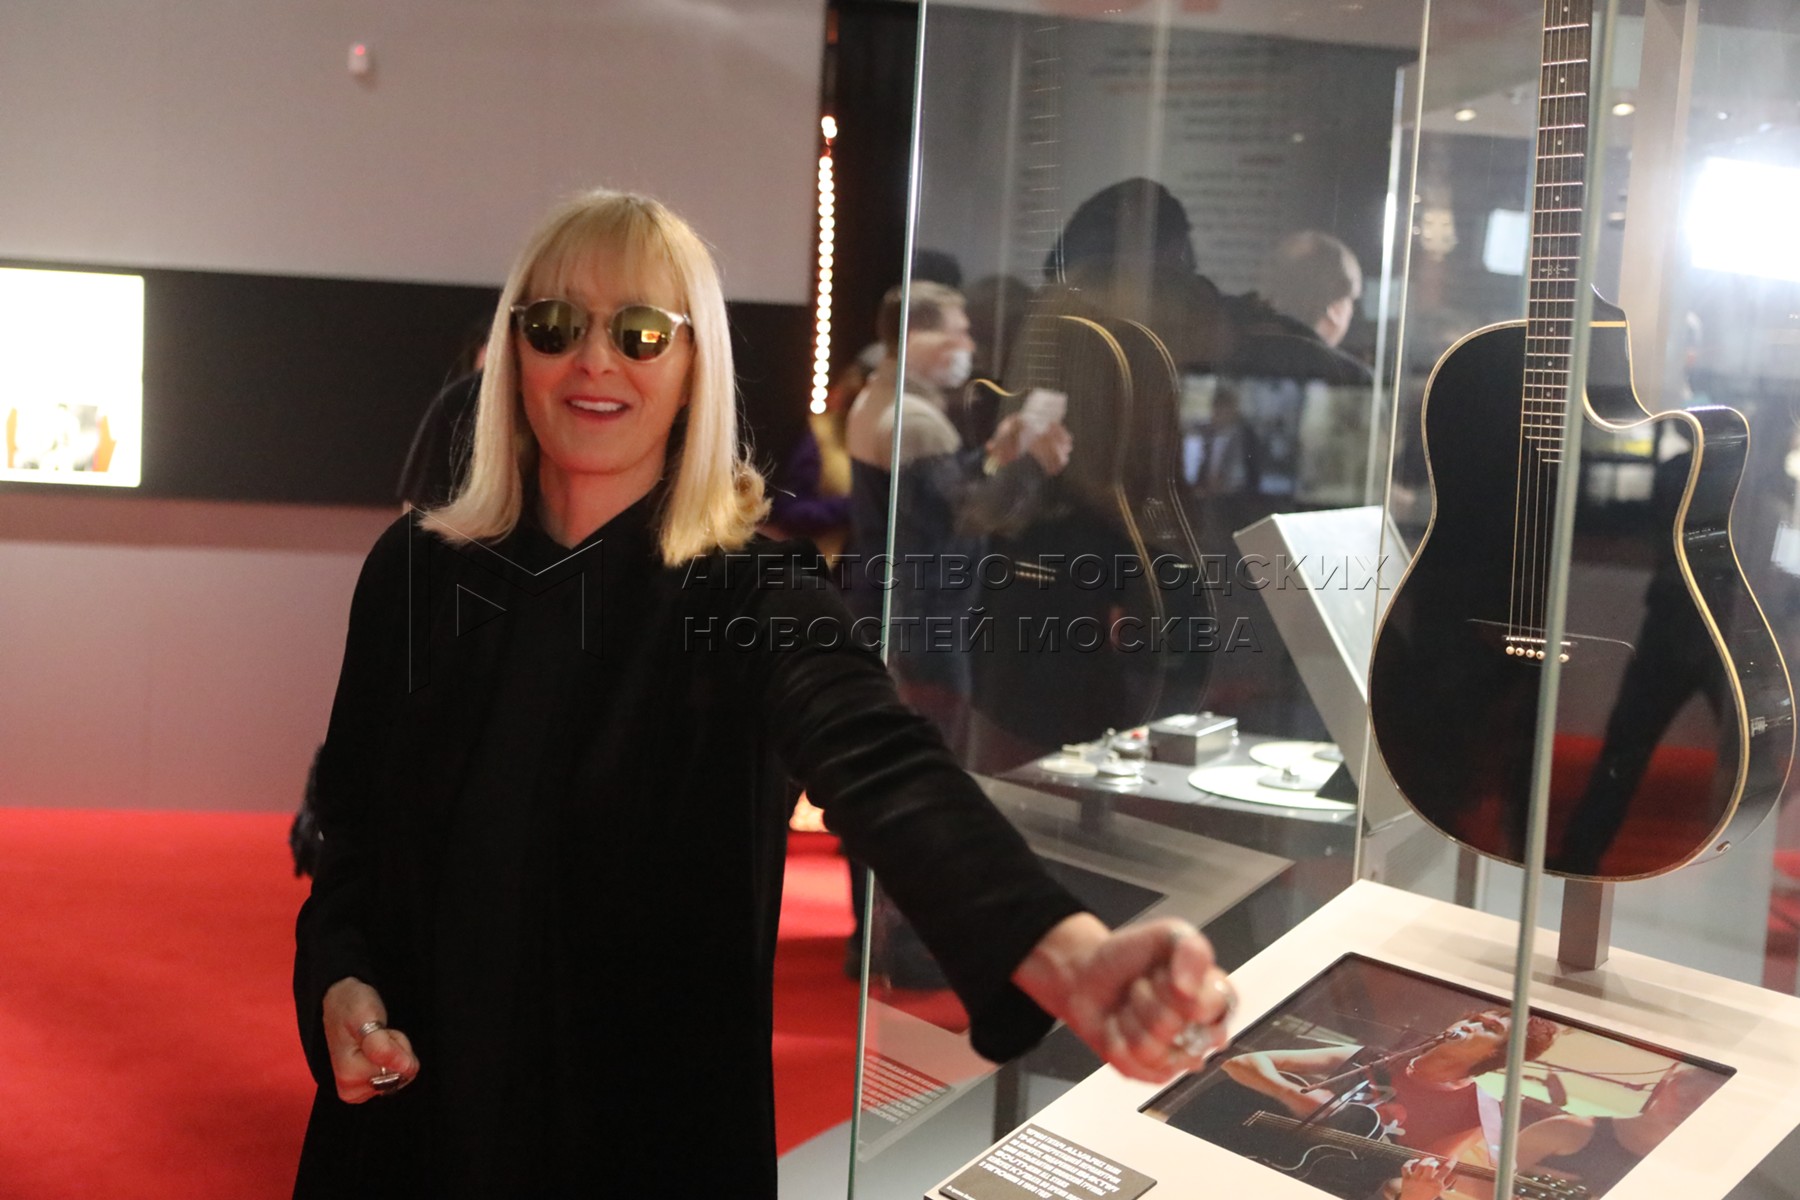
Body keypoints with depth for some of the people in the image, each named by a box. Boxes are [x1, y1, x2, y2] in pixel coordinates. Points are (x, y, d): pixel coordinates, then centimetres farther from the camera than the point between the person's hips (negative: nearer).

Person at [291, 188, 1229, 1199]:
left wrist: (1071, 959, -49)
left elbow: (889, 775, -31)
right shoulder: (416, 571, -2)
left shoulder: (757, 595, -12)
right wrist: (340, 985, -13)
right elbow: (351, 830, 7)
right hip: (415, 1106, 3)